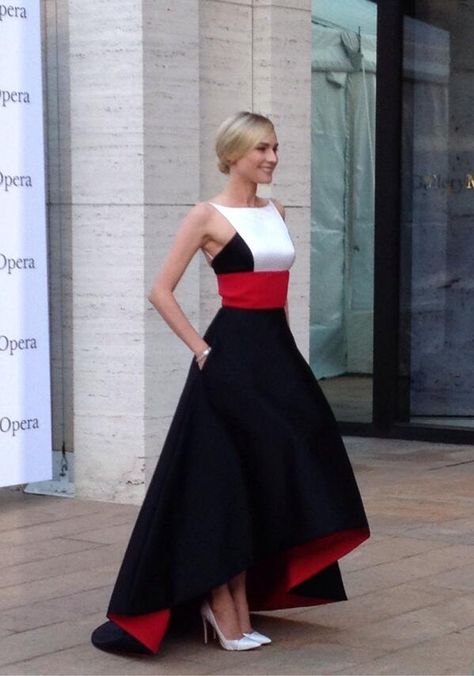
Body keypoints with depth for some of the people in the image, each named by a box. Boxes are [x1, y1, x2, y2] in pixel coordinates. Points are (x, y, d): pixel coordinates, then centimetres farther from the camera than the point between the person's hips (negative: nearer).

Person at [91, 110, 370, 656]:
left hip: (277, 351, 7)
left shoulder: (275, 212, 14)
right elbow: (161, 292, -9)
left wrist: (286, 345, 13)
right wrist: (201, 350, -10)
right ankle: (225, 610, 6)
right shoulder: (208, 216, -6)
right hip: (232, 355, -7)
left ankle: (237, 601, 17)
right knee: (227, 481, -3)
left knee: (267, 478, 8)